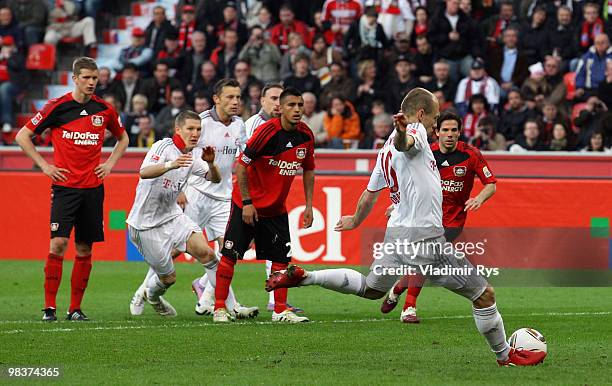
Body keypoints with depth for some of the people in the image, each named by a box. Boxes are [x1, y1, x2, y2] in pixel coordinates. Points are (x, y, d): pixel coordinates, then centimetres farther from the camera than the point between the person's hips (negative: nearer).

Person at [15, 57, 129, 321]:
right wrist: (44, 166, -2)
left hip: (93, 187, 3)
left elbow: (122, 138, 25)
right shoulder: (57, 107, -4)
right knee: (58, 243, -13)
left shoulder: (104, 109, 6)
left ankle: (75, 308, 10)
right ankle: (49, 306, -8)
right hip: (64, 185, -3)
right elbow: (22, 136, 3)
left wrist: (110, 163, 10)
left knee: (84, 249, 3)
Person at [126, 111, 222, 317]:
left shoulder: (193, 155, 3)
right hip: (146, 223, -6)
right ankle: (150, 293, 34)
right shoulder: (163, 147, -19)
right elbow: (144, 172, -36)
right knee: (168, 278, 1)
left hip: (172, 215, 6)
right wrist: (170, 165, -55)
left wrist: (210, 163, -21)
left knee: (204, 251, -17)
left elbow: (215, 179, 2)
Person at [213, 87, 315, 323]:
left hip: (276, 209, 5)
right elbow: (241, 165, -17)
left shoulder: (306, 135, -3)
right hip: (248, 204, -5)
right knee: (230, 255, -5)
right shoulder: (267, 131, -20)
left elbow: (308, 170, 12)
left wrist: (309, 206, 7)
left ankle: (280, 310, 10)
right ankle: (219, 308, 1)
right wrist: (247, 202, -18)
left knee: (281, 258, 2)